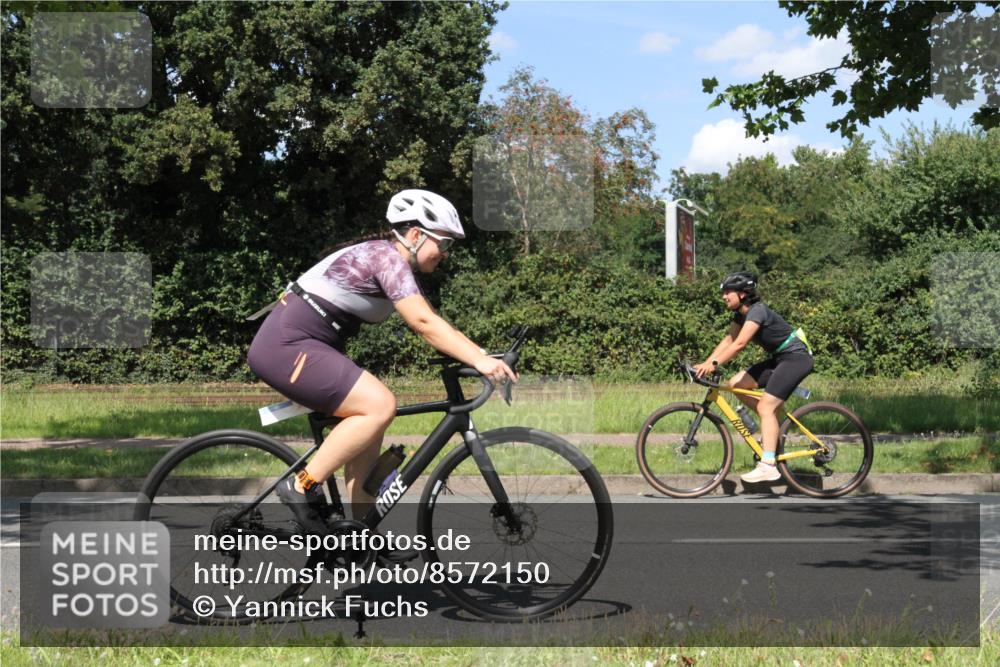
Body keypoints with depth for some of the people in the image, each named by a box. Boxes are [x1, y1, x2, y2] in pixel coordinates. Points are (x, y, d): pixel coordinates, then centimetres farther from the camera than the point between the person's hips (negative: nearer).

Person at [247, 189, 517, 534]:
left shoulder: (396, 266, 16)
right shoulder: (388, 257, -14)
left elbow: (432, 324, 15)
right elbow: (423, 323, -24)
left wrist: (483, 356, 6)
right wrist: (479, 361, -29)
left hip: (294, 343, 11)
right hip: (286, 345, -11)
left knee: (369, 417, 10)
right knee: (380, 406, -19)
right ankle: (303, 487, -12)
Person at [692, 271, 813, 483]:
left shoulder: (757, 311, -21)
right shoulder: (741, 314, 7)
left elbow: (740, 343, -31)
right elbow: (728, 341, 6)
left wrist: (714, 363, -35)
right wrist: (705, 364, -5)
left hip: (796, 358, -9)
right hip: (779, 359, 9)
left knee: (766, 406, -19)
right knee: (735, 384, 0)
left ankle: (768, 467, -23)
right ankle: (773, 423, 11)